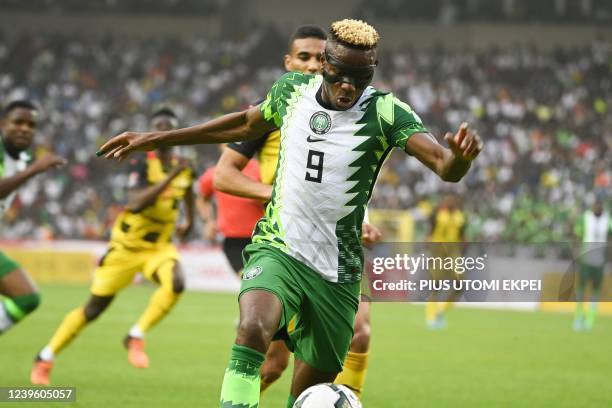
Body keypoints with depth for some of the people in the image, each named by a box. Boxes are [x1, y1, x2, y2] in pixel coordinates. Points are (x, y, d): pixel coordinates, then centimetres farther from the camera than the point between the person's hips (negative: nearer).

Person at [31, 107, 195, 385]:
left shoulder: (184, 169, 0)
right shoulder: (142, 164, -15)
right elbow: (137, 203, -33)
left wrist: (189, 221, 27)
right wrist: (170, 177, -36)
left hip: (159, 246, 3)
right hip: (126, 246, -3)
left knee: (176, 283, -30)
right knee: (94, 308, 3)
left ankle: (135, 338, -14)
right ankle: (45, 359, 19)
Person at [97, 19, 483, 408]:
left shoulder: (385, 112, -9)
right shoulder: (292, 90, 1)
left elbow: (446, 167, -20)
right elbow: (248, 124, 21)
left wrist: (460, 155, -45)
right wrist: (158, 139, 26)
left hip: (336, 272, 0)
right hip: (278, 249, 0)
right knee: (254, 329, -31)